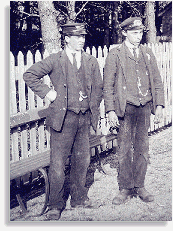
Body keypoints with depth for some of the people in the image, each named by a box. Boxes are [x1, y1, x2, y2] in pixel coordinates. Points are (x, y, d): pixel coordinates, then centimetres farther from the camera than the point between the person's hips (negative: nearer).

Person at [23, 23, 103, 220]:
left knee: (82, 160, 12)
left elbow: (98, 89, 17)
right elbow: (29, 75, -1)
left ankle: (79, 198, 29)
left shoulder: (91, 62, 10)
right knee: (58, 162, -3)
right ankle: (55, 205, 10)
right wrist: (47, 92, -7)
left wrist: (93, 110, 9)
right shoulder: (55, 61, -2)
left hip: (84, 118, 4)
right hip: (62, 118, -4)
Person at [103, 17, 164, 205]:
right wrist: (110, 110, -9)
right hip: (125, 108, -3)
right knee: (124, 149, 1)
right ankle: (125, 188, 13)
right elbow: (108, 85, -2)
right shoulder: (115, 54, 0)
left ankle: (139, 186, 20)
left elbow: (157, 81, 14)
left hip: (144, 107, 3)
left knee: (142, 147, 8)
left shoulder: (147, 53, 12)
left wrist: (159, 105, 5)